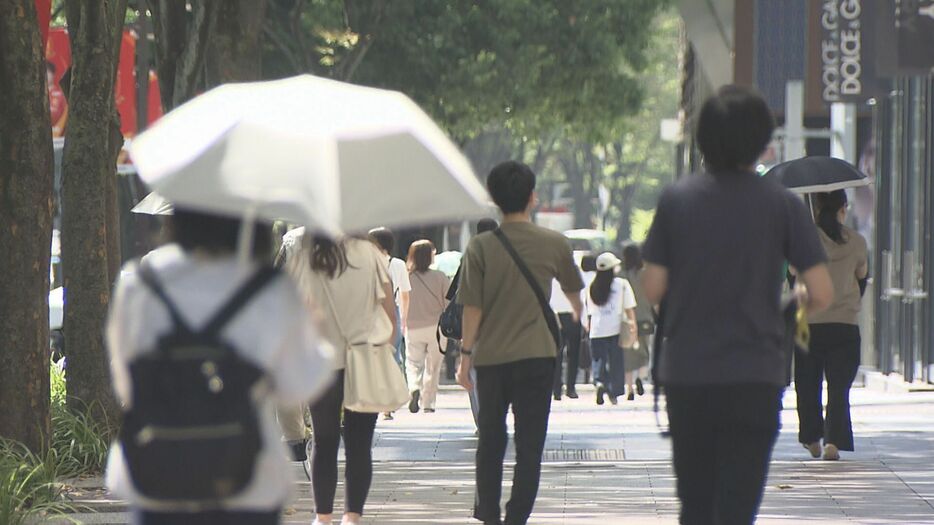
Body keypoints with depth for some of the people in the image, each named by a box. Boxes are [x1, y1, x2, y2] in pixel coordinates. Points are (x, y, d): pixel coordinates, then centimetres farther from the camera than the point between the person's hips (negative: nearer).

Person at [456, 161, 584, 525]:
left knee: (490, 441, 15)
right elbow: (572, 288, 17)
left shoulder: (480, 247, -6)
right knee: (529, 443, 2)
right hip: (537, 355, -1)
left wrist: (466, 355, 3)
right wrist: (578, 311, 39)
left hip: (491, 356, 1)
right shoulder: (554, 244, -2)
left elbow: (472, 308, -7)